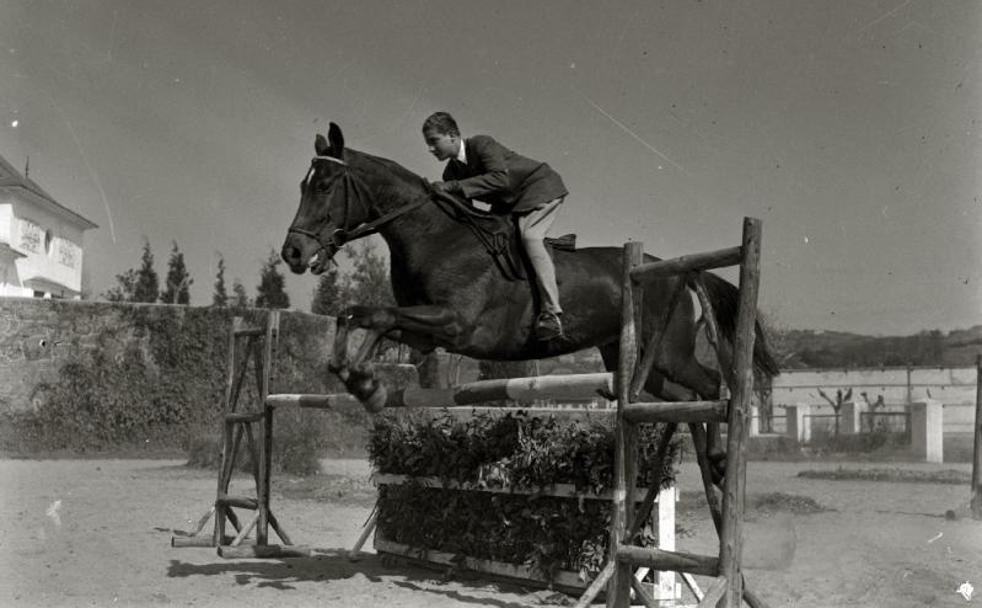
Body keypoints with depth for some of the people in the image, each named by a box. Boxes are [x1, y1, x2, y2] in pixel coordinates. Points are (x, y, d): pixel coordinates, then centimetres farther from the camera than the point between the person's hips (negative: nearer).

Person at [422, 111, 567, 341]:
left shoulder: (482, 144, -24)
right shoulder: (451, 172, -1)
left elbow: (500, 179, -39)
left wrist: (453, 187, -41)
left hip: (542, 188, -9)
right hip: (508, 204, 9)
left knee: (529, 235, -30)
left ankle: (551, 312, -37)